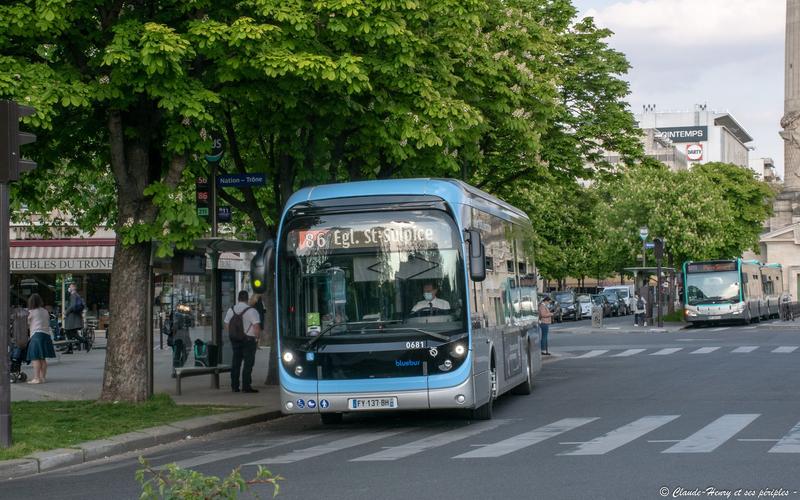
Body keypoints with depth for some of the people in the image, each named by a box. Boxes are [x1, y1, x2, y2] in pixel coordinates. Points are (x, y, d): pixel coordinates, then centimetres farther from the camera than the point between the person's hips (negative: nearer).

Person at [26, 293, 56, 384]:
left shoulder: (31, 312, 0)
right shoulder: (45, 312, 16)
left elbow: (27, 325, 8)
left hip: (36, 334, -7)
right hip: (46, 335, 7)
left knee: (35, 358, -7)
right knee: (43, 358, 12)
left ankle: (36, 378, -12)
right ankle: (43, 377, 14)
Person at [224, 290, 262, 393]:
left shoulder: (231, 310, 7)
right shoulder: (251, 311, -11)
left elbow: (226, 326, 10)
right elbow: (257, 327, -17)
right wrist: (256, 338, -5)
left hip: (235, 340, 5)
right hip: (248, 340, -5)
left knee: (236, 363, 11)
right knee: (248, 363, -1)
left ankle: (234, 386, 12)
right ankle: (246, 386, -4)